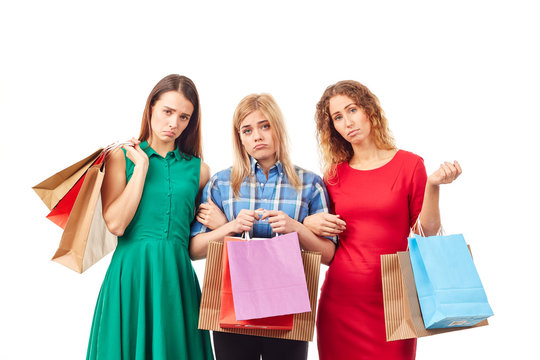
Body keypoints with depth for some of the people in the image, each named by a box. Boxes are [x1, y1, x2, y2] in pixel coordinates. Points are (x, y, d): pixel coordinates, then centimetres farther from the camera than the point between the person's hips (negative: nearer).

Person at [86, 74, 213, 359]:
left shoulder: (198, 169, 9)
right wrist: (142, 166, -7)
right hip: (130, 274, -2)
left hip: (177, 275, 2)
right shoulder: (121, 157, 4)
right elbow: (115, 223, -11)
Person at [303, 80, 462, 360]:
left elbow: (426, 232, -2)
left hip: (391, 298, -2)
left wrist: (433, 186, -14)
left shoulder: (409, 164, 0)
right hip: (340, 296, 2)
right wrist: (308, 223, -3)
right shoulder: (334, 174, 7)